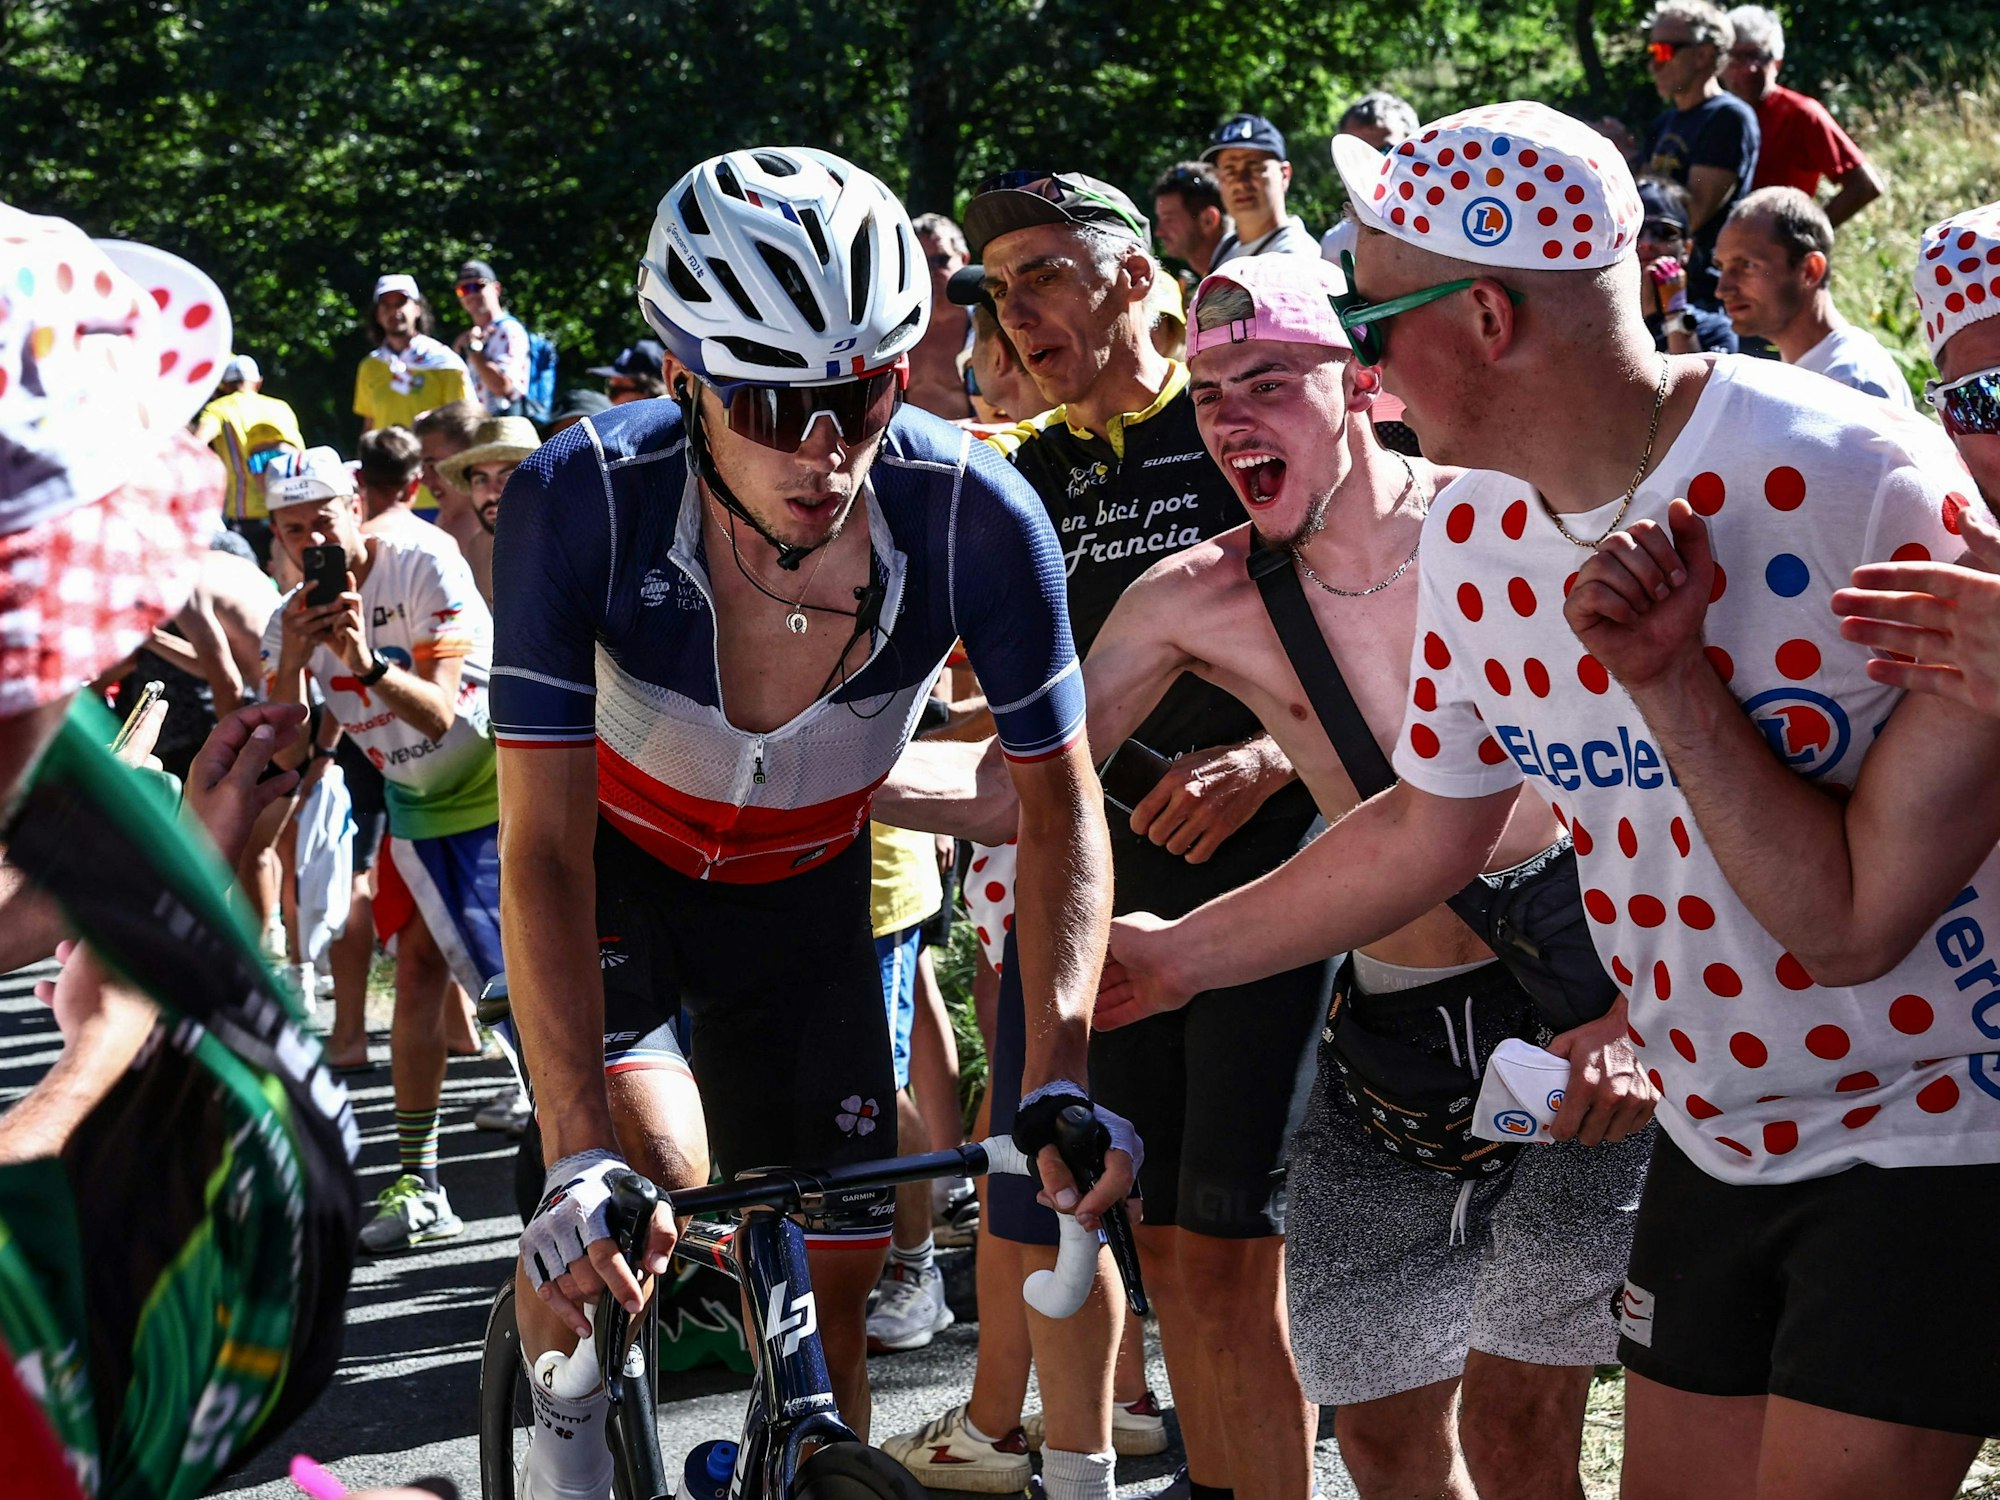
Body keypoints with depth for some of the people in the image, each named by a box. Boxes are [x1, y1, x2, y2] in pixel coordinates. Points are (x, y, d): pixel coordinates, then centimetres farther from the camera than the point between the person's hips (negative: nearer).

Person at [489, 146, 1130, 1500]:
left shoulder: (974, 514, -29)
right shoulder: (585, 500, -33)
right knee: (650, 1179, -27)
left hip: (806, 890, 2)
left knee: (833, 1273, 2)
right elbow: (545, 844, -33)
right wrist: (581, 1157, -42)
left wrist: (1060, 1071, -29)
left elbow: (1060, 802, -17)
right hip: (616, 866, -2)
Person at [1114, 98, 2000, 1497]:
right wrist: (1177, 952, 19)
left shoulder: (1854, 485, -23)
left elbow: (1847, 920, -24)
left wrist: (1664, 681, -31)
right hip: (1721, 1142, 7)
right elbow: (1426, 830, 14)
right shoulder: (1478, 533, -3)